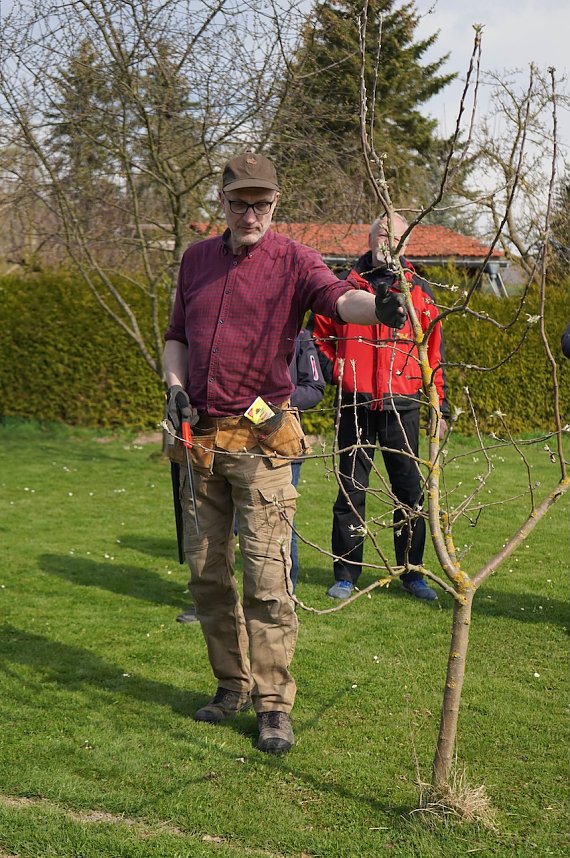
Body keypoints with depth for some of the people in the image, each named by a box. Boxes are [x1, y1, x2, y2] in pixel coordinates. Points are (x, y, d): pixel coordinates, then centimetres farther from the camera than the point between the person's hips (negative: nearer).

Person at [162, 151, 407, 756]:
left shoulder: (292, 261, -4)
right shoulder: (196, 259, 11)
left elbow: (337, 297, -25)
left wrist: (376, 306, -47)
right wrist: (175, 385, 1)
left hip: (260, 439, -5)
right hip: (200, 436, 5)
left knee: (267, 576, -7)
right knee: (206, 572, 11)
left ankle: (274, 706, 2)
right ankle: (232, 684, 25)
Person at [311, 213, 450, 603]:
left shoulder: (418, 291, 8)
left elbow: (434, 351, 10)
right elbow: (319, 336, 16)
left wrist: (440, 406, 6)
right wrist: (333, 373, 0)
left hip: (402, 407, 1)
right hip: (355, 406, 0)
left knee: (409, 490, 5)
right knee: (351, 492, 4)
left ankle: (412, 573, 17)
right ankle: (346, 575, 14)